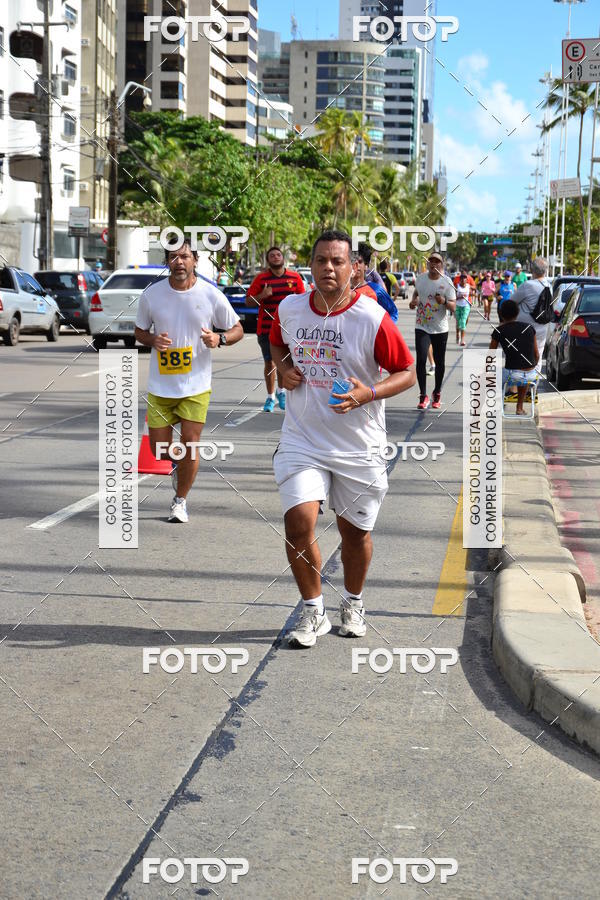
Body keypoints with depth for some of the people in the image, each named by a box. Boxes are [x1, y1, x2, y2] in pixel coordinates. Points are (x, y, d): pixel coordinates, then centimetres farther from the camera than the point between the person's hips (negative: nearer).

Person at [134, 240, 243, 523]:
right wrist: (153, 340, -12)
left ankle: (180, 500, 17)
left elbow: (237, 329, 5)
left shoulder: (212, 295, -6)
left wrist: (219, 338, -17)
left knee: (190, 444, -5)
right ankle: (179, 466, 40)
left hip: (196, 385, -1)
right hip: (160, 385, 2)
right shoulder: (151, 294, -3)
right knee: (159, 449, 3)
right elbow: (139, 332, 11)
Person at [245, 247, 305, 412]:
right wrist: (261, 296, -17)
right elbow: (248, 301, 1)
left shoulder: (295, 277, 3)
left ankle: (281, 391, 27)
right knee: (269, 362, 6)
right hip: (265, 328, 0)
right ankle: (270, 397, 18)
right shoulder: (261, 278, -1)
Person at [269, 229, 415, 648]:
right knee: (298, 523, -12)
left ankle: (353, 603, 38)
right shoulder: (289, 309, -1)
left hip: (358, 445, -2)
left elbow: (408, 372, -5)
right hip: (302, 438, 2)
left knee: (355, 531, 11)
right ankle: (313, 612, 8)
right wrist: (283, 368, 0)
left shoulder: (372, 318, -13)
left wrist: (368, 393, -22)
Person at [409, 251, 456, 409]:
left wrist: (444, 301, -29)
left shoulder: (447, 282, -6)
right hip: (422, 327, 1)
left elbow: (453, 306, -8)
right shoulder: (421, 278, 3)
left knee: (439, 362, 8)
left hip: (440, 329, -1)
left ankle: (437, 393, 28)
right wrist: (413, 301, 0)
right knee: (421, 360, -12)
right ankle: (423, 396, -4)